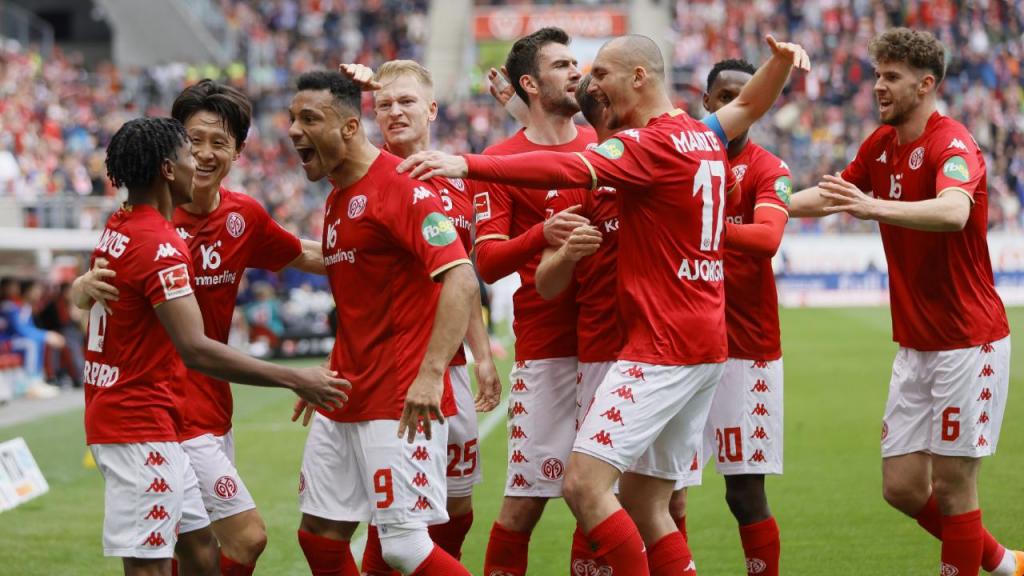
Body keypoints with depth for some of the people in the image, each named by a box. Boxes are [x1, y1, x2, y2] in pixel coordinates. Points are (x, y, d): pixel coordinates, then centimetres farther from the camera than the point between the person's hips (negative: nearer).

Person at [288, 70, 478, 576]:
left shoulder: (401, 186, -14)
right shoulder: (337, 197, 15)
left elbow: (461, 281, -23)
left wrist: (431, 374, -32)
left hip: (402, 401, -9)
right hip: (346, 397, 9)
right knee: (319, 534, 8)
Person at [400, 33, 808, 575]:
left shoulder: (651, 144, -14)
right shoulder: (702, 137, 14)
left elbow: (571, 169, -31)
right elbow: (748, 105, 36)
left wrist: (467, 163, -39)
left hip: (661, 347, -10)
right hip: (705, 346, 10)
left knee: (585, 485, -14)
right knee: (643, 505, 11)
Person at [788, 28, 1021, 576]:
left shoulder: (953, 145, -17)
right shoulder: (881, 145, 8)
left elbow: (953, 212, -39)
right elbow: (830, 194, 25)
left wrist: (873, 207, -52)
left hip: (968, 341, -8)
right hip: (915, 345, 8)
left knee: (951, 485, -4)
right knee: (902, 486, 7)